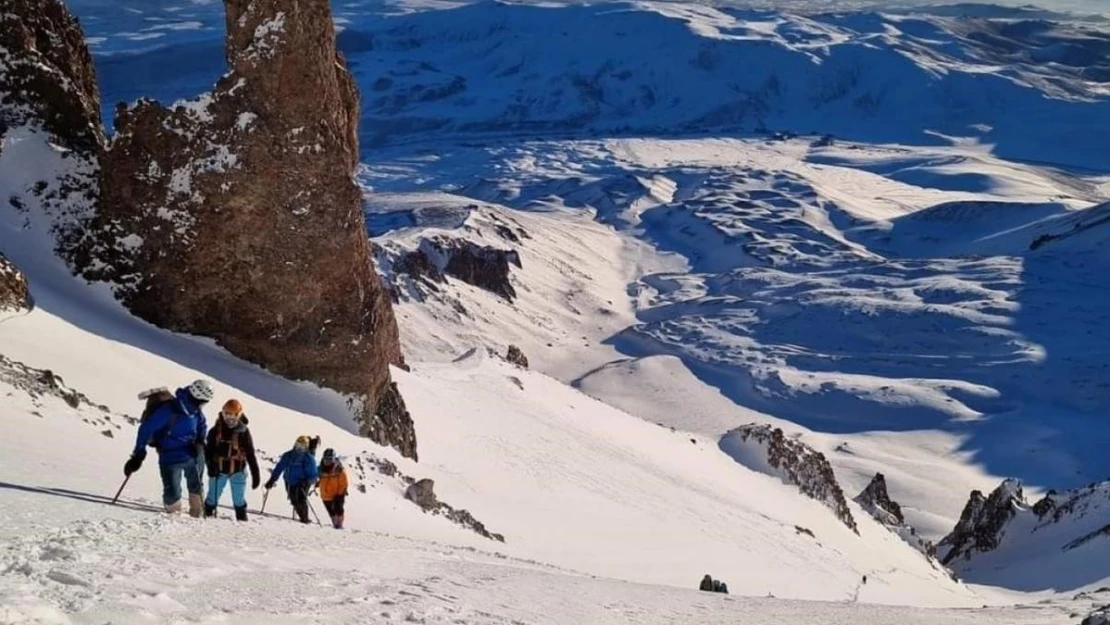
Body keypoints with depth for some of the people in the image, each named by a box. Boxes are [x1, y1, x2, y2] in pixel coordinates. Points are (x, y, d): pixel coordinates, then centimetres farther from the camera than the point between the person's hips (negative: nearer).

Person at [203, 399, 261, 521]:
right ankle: (208, 516, 23)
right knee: (213, 497, 9)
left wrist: (256, 474, -6)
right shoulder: (216, 430, -5)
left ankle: (242, 520, 18)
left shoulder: (243, 432, -6)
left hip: (238, 471, 0)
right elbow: (209, 450, -2)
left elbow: (251, 454, -4)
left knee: (239, 501, 8)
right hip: (219, 470, 0)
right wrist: (211, 466, -17)